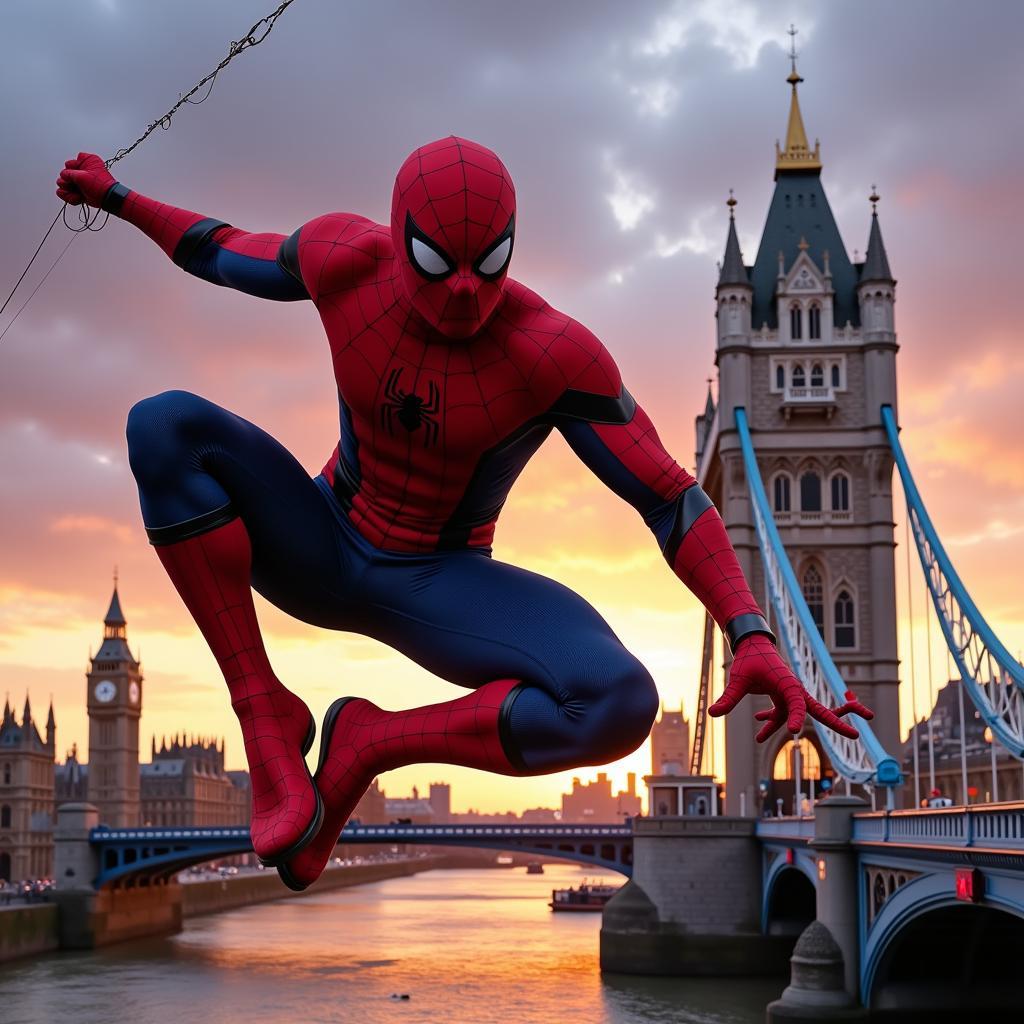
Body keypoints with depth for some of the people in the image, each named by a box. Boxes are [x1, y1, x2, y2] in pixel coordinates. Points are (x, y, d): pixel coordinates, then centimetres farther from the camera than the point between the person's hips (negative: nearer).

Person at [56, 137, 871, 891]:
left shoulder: (553, 355, -26)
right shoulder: (347, 259, -16)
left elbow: (671, 500, -23)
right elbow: (238, 258, 7)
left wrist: (753, 638, -36)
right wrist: (117, 198, 18)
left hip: (439, 591, -2)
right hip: (318, 551, 3)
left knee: (621, 704, -32)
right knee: (164, 426, -28)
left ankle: (370, 743, -12)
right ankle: (266, 717, -22)